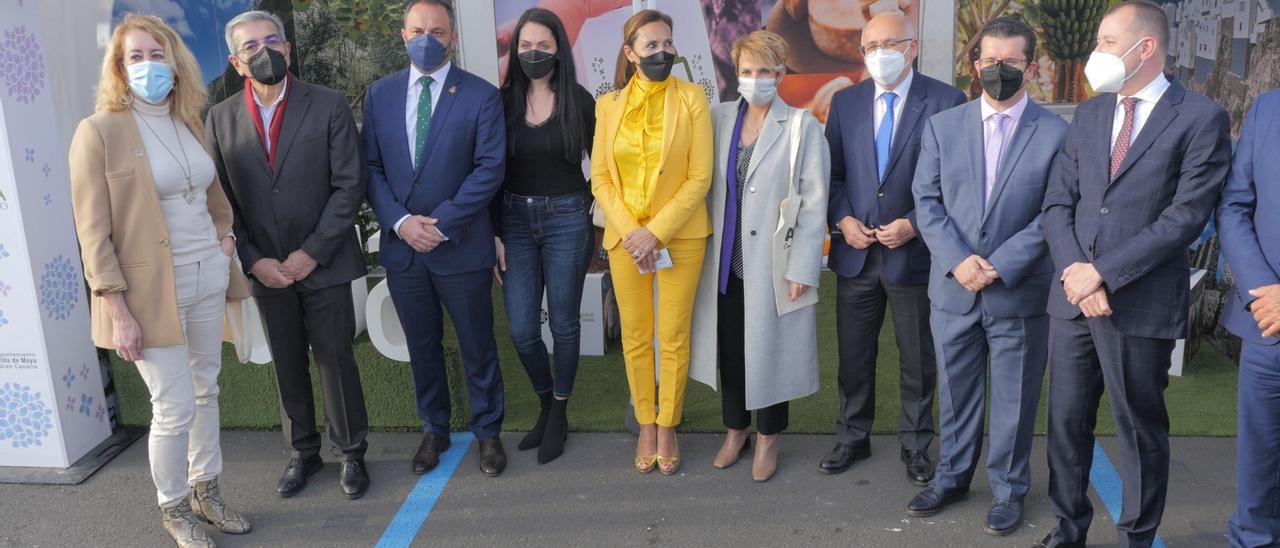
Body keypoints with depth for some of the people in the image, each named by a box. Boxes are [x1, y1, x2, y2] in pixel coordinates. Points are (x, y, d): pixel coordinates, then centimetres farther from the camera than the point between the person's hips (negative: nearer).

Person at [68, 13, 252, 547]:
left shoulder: (188, 123, 8)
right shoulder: (99, 131, -11)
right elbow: (92, 232, -12)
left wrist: (223, 238, 8)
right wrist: (117, 308, -15)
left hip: (207, 277, 6)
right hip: (152, 289, -6)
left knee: (205, 391, 16)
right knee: (175, 407, 0)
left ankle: (205, 492, 34)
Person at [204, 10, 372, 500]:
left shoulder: (328, 106, -5)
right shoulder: (220, 118, 2)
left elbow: (349, 184, -9)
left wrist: (312, 252, -13)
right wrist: (252, 260, -7)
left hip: (323, 263, -2)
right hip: (265, 269, 3)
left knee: (335, 358, 5)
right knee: (287, 364, 13)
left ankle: (351, 452, 23)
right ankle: (302, 452, 30)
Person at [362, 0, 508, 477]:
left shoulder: (481, 95, -5)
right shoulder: (380, 94, 5)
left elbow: (490, 169, -11)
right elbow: (370, 168, 4)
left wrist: (441, 223, -16)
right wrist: (400, 221, -11)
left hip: (461, 245, -3)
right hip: (401, 243, 3)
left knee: (477, 346, 9)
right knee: (422, 347, 15)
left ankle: (488, 432, 27)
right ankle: (433, 431, 32)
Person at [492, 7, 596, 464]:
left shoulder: (579, 101, -3)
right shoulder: (503, 101, 2)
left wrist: (584, 211, 0)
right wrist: (495, 234, -1)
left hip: (566, 220, -2)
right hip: (515, 220, 2)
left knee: (563, 324, 7)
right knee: (522, 330, 3)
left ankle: (559, 414, 25)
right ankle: (546, 402, 29)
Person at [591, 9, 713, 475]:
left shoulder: (691, 99, -3)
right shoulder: (609, 105, 4)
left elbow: (700, 177, -7)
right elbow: (600, 178, 3)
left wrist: (656, 232, -14)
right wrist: (630, 231, -11)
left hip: (680, 236, -2)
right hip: (625, 238, 2)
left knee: (674, 338, 4)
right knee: (634, 338, 9)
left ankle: (667, 427, 21)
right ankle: (646, 426, 25)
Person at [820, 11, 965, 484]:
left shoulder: (946, 102, -6)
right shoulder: (845, 101, 5)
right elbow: (832, 172, 9)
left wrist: (914, 225, -15)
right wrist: (842, 220, -6)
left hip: (914, 253, -3)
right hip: (855, 252, 3)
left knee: (918, 360, 11)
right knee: (853, 355, 13)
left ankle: (915, 446, 29)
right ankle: (852, 437, 31)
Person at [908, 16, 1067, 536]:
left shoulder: (1056, 133, -3)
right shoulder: (942, 126, 4)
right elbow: (927, 202, 0)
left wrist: (1000, 265, -15)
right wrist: (958, 260, -13)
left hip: (1021, 292, -2)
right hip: (952, 289, 2)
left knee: (1014, 397, 10)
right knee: (955, 392, 15)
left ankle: (1008, 489, 28)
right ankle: (952, 476, 33)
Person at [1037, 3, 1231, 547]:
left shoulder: (1201, 119, -5)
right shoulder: (1087, 115, 12)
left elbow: (1186, 216, -12)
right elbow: (1057, 202, 8)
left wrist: (1103, 272, -16)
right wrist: (1073, 270, -9)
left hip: (1139, 305, -5)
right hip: (1073, 297, 5)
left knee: (1140, 430, 8)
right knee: (1066, 422, 12)